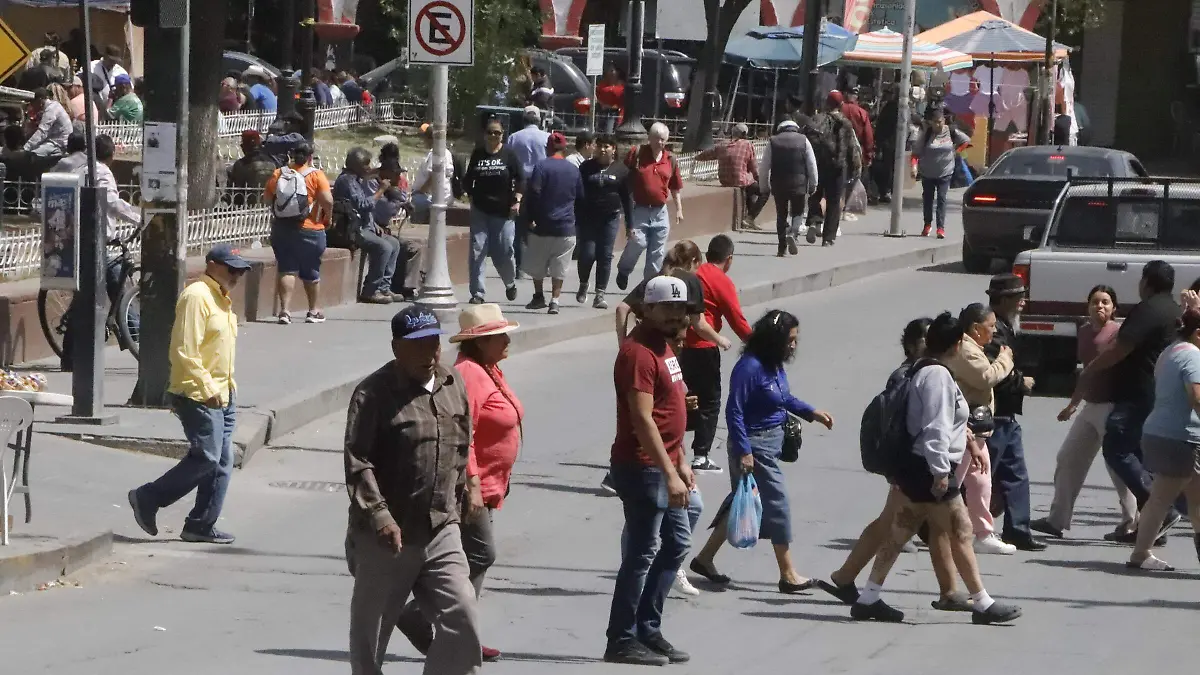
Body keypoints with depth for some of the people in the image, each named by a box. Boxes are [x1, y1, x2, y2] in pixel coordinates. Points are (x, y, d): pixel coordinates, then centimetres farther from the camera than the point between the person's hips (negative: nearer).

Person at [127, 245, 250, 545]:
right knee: (206, 457, -14)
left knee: (222, 462, 6)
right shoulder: (196, 296, -13)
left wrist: (228, 388, 19)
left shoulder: (221, 299, 19)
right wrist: (207, 390, -20)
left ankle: (201, 526, 10)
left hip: (221, 395, 10)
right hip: (198, 396, -10)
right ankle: (147, 499, -2)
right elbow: (184, 352, -20)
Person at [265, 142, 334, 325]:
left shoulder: (278, 174, 2)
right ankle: (313, 311, 21)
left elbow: (268, 198, 9)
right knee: (311, 271, 10)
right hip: (310, 229, -2)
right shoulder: (316, 175, -9)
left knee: (286, 270, 3)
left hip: (281, 228, 2)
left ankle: (285, 310, -9)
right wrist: (327, 218, 1)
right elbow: (327, 201, -16)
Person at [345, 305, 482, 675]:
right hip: (385, 538, -4)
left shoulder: (454, 384, 9)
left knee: (461, 621, -9)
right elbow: (357, 462, -18)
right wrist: (379, 516, -27)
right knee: (370, 634, 7)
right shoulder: (374, 393, -11)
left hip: (441, 533, 5)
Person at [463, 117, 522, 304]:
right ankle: (478, 293, -1)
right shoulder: (478, 153, 6)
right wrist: (470, 196, 8)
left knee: (504, 251, 2)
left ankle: (510, 283, 31)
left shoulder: (509, 154, -1)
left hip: (503, 212, -2)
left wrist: (516, 201, -11)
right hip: (480, 211, 2)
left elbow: (520, 179, -1)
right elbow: (469, 178, 17)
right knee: (477, 251, -5)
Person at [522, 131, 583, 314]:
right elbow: (580, 197, 12)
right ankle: (554, 301, -3)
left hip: (542, 225, -3)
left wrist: (531, 219, -9)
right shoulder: (573, 170, 4)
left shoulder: (541, 167, -9)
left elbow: (533, 194, -16)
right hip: (566, 227, 3)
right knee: (559, 268, 5)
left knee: (536, 266, 14)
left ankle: (539, 297, 21)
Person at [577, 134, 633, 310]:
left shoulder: (621, 170, 3)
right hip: (587, 217, 0)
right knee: (587, 254, -7)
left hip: (610, 218, 0)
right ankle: (583, 285, 20)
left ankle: (600, 295, 5)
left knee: (605, 256, -1)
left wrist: (629, 224, 3)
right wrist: (575, 219, -2)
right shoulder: (586, 167, 4)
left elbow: (627, 198, 5)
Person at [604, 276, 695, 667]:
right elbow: (642, 419, -24)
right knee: (642, 553, -6)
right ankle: (622, 641, -1)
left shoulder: (663, 346, 14)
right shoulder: (639, 352, -17)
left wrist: (681, 461, 19)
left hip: (664, 466, 10)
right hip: (643, 467, -10)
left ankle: (648, 630, 23)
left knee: (676, 544, 15)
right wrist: (669, 474, -27)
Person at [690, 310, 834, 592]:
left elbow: (785, 398, 23)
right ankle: (788, 575, 4)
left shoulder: (774, 365, 5)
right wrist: (743, 452, -22)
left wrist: (812, 413, 13)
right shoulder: (750, 367, -22)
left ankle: (705, 558, 27)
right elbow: (734, 411, -21)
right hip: (754, 445, -9)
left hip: (772, 442, 9)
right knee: (777, 504, -4)